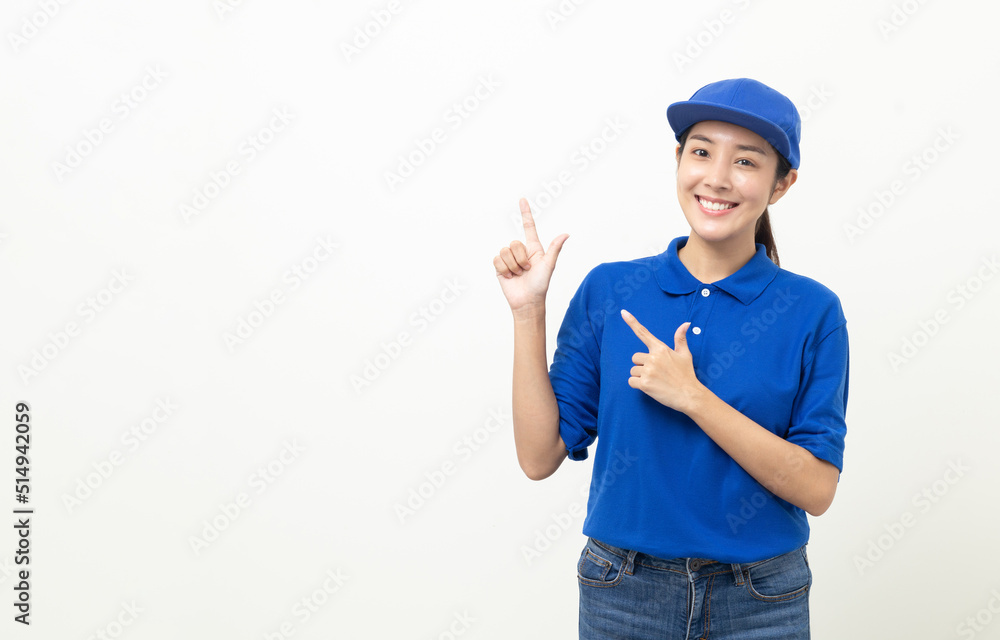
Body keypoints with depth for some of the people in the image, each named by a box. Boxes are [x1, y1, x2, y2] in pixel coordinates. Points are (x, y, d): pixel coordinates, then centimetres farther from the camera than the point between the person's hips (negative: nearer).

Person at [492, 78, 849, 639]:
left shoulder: (812, 311, -7)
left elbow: (816, 488, -12)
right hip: (625, 593, 1)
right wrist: (528, 312, -13)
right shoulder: (608, 290, -5)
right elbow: (540, 456, -6)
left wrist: (693, 398, -21)